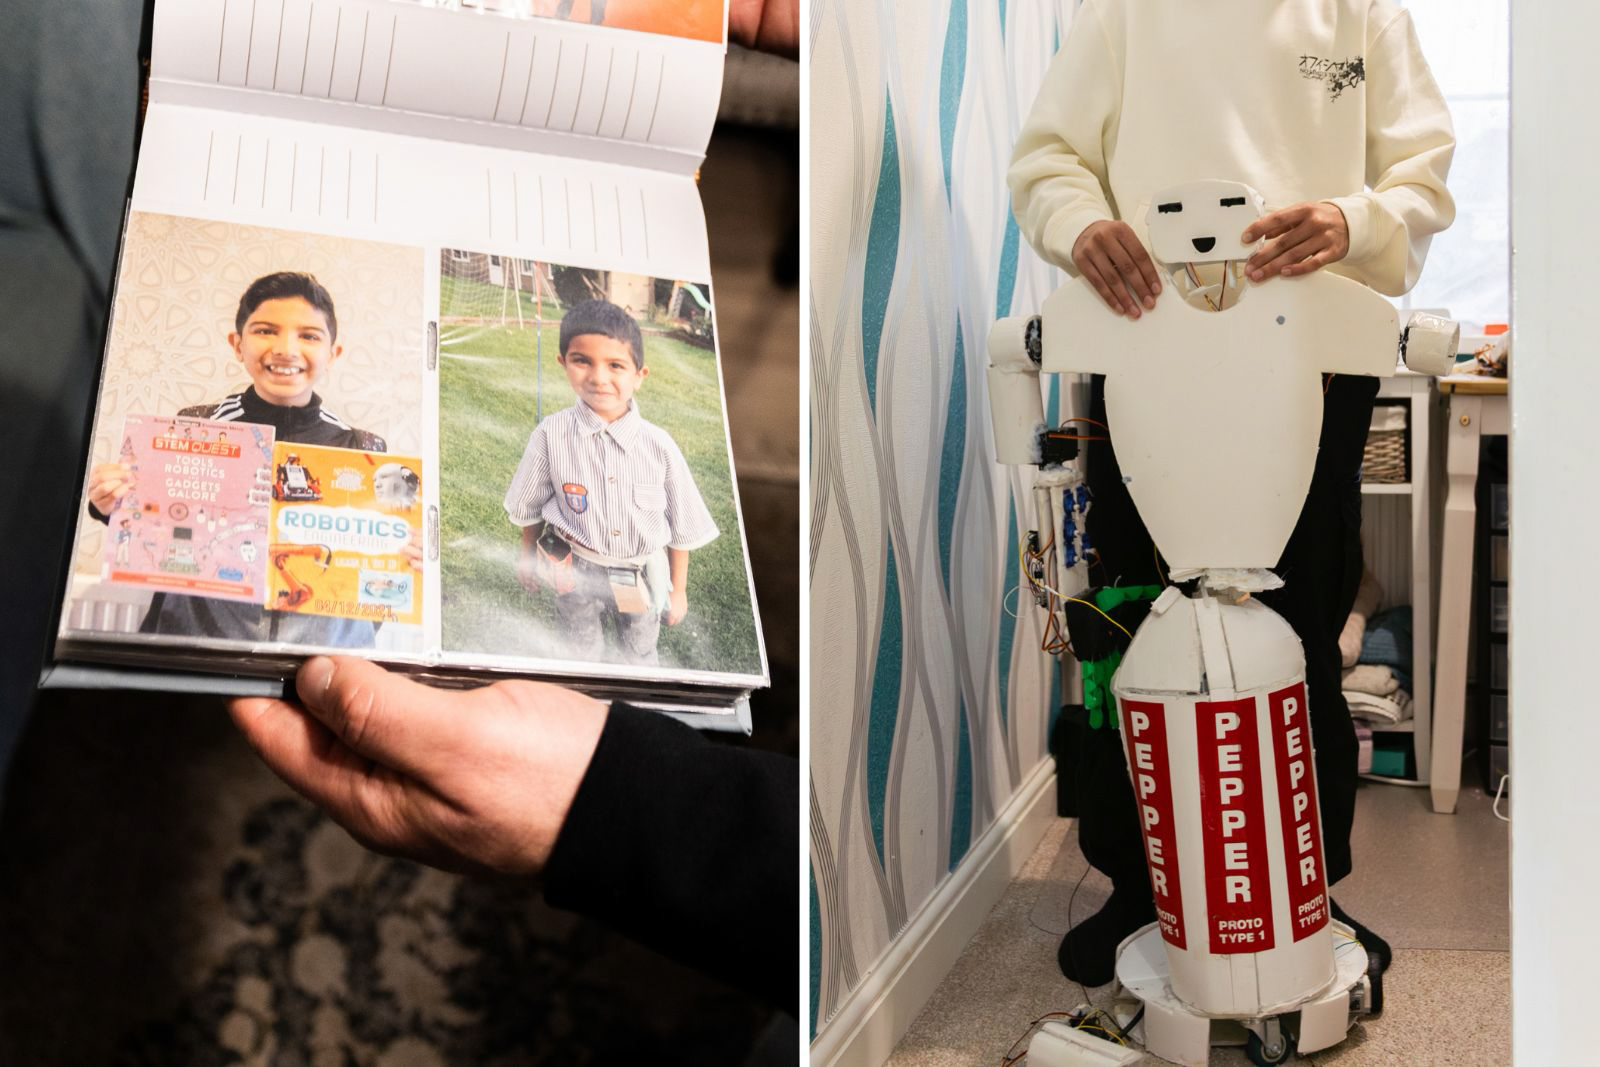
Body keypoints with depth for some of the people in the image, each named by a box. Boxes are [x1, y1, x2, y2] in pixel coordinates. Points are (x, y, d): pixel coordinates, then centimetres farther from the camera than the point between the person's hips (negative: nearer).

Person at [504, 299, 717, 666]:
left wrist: (679, 590, 3)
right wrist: (529, 557, 13)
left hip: (641, 576, 1)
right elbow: (530, 507, 1)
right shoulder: (551, 435, -18)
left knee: (640, 655, 23)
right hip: (576, 574, -1)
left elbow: (682, 526, -4)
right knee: (581, 655, 21)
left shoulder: (659, 446, -17)